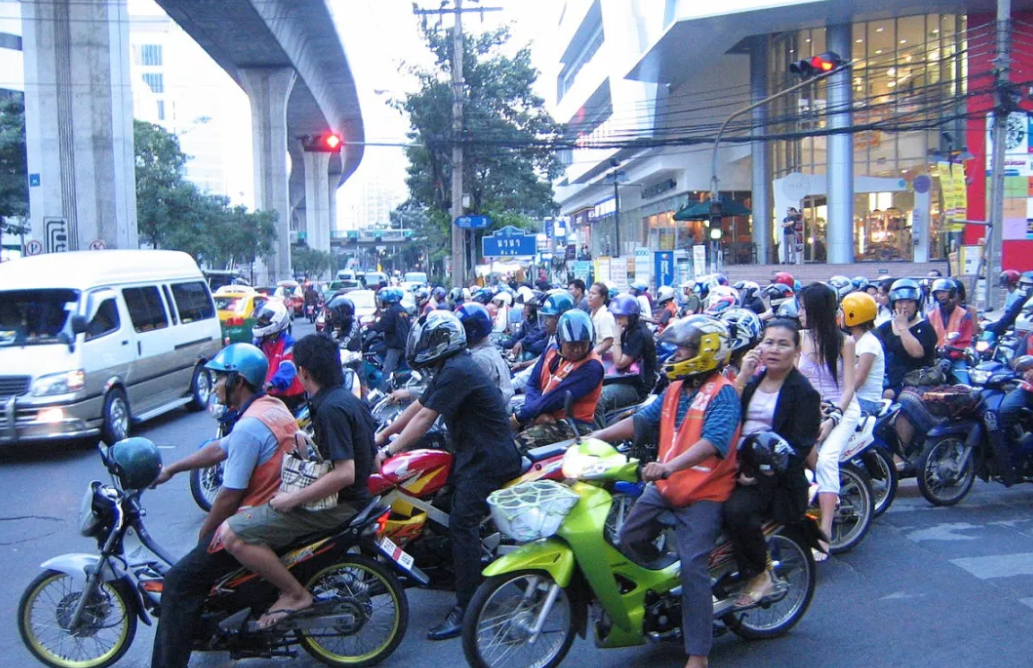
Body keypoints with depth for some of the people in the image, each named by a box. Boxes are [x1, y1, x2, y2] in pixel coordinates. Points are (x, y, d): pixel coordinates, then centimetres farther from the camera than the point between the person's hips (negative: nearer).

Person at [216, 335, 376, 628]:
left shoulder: (330, 408, -21)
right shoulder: (349, 398, 9)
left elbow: (344, 473, -28)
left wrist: (293, 499, -21)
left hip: (337, 503, -11)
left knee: (231, 534, -16)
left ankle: (296, 594, -7)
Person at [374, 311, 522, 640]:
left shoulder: (456, 372, -19)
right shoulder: (447, 369, 16)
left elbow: (424, 418, -21)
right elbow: (416, 408, 19)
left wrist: (389, 451, -19)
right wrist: (382, 434, 17)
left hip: (488, 458, -11)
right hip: (472, 453, 11)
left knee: (461, 524, -17)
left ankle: (465, 610, -16)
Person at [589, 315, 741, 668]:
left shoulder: (722, 393, -14)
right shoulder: (674, 390, 13)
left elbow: (714, 441, -29)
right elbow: (641, 420, 14)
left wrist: (669, 465, -43)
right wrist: (595, 437, 3)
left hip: (703, 493, -8)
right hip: (664, 487, 8)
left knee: (692, 567, -14)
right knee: (629, 539, 4)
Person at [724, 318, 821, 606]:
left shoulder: (804, 393, 0)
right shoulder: (752, 381, 18)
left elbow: (799, 447, -9)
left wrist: (762, 473, -19)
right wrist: (741, 377, -5)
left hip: (775, 473, -5)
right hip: (738, 464, 5)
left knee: (737, 509, -33)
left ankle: (760, 574, -8)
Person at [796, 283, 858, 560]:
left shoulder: (844, 341, -4)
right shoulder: (800, 338, 2)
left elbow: (848, 387, -5)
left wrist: (832, 418, -18)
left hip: (842, 409, -2)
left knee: (826, 460, -26)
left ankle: (824, 534, -25)